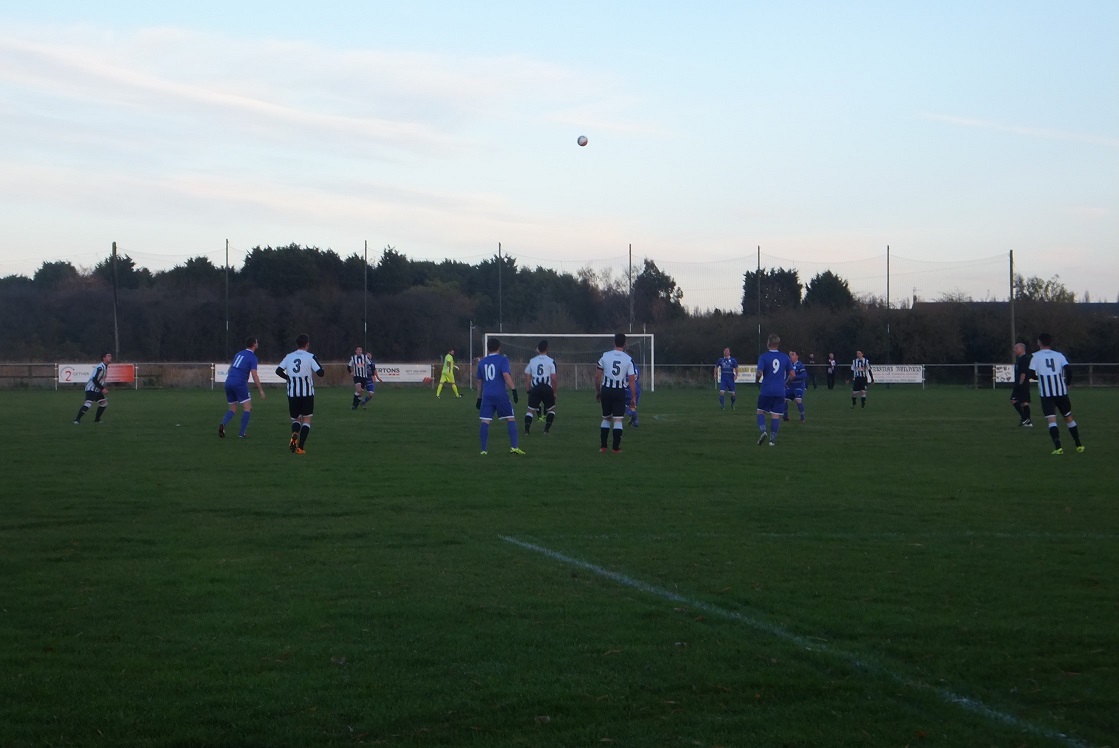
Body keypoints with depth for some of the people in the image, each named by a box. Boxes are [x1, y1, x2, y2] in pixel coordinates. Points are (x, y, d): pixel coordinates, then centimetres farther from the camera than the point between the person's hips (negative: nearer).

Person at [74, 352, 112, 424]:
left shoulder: (105, 367, 12)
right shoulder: (100, 367, -20)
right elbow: (94, 380, -25)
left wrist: (104, 388, 14)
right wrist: (102, 389, -23)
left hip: (97, 390, 10)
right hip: (91, 389, -10)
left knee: (104, 403, 11)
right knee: (88, 404, -21)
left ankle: (97, 420, 20)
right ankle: (77, 419, -17)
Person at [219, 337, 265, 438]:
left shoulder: (239, 354, 19)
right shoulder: (252, 357, -3)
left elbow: (230, 368, 23)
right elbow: (254, 375, -12)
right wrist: (261, 390, -9)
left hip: (228, 382, 7)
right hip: (239, 383, -7)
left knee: (232, 409, 15)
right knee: (247, 408, 3)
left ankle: (223, 425, -11)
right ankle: (241, 433, -3)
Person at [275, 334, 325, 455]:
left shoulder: (289, 356, 6)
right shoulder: (310, 357, -6)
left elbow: (278, 371, 3)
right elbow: (320, 372, -12)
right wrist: (323, 371, 11)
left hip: (292, 393, 3)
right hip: (307, 392, -3)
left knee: (296, 418, 18)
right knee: (306, 419, 8)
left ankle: (294, 434, -16)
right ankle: (300, 447, -4)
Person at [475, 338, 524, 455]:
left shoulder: (482, 362, 14)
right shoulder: (503, 359, 0)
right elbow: (506, 375, -15)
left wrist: (479, 398, 27)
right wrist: (514, 390, -14)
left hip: (487, 396, 4)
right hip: (501, 395, -4)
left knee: (485, 422, 1)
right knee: (511, 419, 5)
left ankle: (484, 450, -2)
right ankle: (514, 447, 0)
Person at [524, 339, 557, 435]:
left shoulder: (532, 361, 10)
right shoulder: (551, 361, 0)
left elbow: (527, 377, 11)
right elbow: (553, 378, -4)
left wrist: (528, 390, 20)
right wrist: (554, 392, 5)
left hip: (535, 388, 2)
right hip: (547, 388, -2)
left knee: (530, 409, 10)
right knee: (551, 409, 16)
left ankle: (526, 430, -2)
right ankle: (546, 429, 6)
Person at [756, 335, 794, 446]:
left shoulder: (763, 357, -6)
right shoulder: (785, 357, 4)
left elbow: (760, 373, -14)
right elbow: (792, 374, 4)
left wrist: (757, 379, 8)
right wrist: (786, 383, 21)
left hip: (766, 391, -2)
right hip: (780, 391, 2)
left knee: (761, 411, 13)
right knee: (775, 415, 5)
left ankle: (763, 431, -10)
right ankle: (772, 439, 2)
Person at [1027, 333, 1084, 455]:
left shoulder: (1035, 356, 3)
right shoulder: (1059, 355, 9)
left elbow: (1031, 374, -3)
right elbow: (1067, 369, -4)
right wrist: (1067, 384, 9)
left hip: (1046, 393, -3)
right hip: (1061, 391, 3)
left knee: (1051, 420, -7)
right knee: (1068, 417, 18)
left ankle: (1058, 447, -23)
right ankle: (1079, 445, 23)